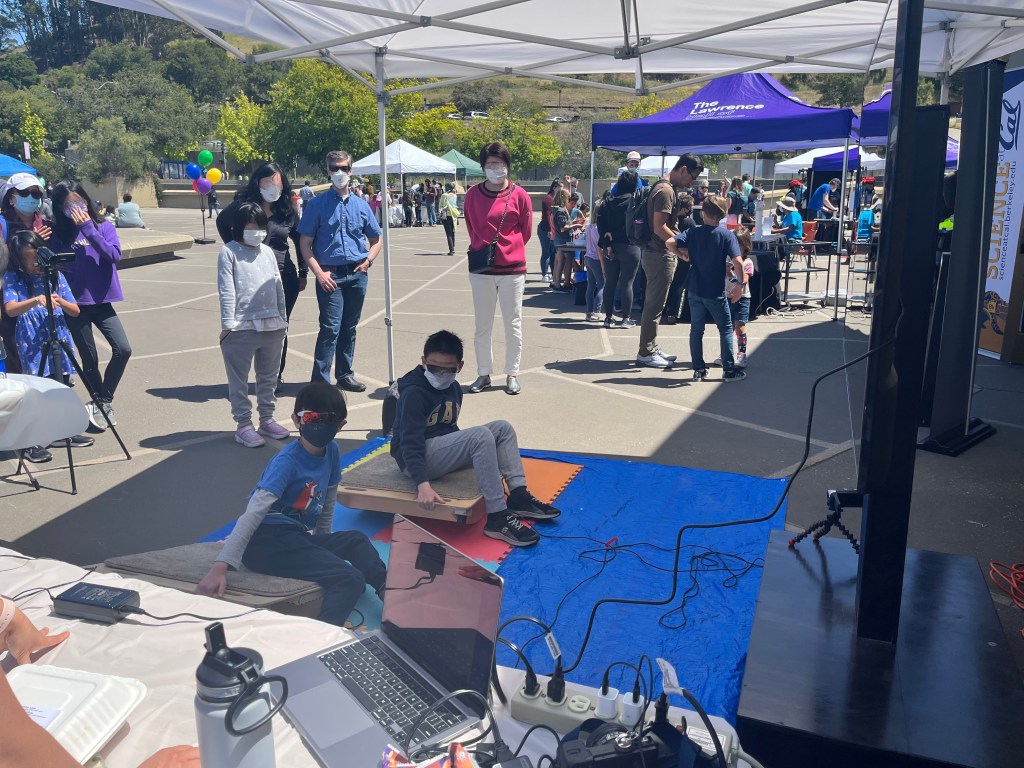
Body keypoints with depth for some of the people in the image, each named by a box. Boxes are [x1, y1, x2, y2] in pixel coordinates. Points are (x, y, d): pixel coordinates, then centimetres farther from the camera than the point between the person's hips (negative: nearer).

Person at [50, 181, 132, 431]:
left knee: (123, 349, -10)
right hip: (75, 303, -1)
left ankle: (103, 401, 9)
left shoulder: (104, 227, 2)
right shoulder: (58, 234, 0)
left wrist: (89, 229, -16)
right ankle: (101, 403, 24)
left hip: (102, 301, 1)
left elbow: (114, 255, -14)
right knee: (89, 358, 5)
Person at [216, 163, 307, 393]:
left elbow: (301, 242, 14)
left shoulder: (287, 210, 5)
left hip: (284, 278, 2)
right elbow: (222, 222, 16)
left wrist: (303, 273, 11)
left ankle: (277, 375, 20)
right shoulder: (244, 204, -2)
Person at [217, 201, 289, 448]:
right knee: (239, 380, 1)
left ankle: (267, 419, 27)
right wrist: (228, 323, -12)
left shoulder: (267, 251, 12)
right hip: (241, 328, -5)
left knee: (268, 377, 15)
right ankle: (243, 425, 9)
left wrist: (282, 319, 13)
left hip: (272, 326, 6)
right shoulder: (229, 252, -3)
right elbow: (226, 290, -8)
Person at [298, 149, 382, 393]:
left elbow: (376, 239, 19)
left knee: (349, 327, 13)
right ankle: (320, 380, -5)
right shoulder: (318, 204, 0)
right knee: (330, 327, -11)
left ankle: (345, 374, 25)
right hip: (330, 275, -4)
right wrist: (320, 273, -11)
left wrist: (368, 260, 2)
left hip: (357, 275, 4)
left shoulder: (361, 205, 10)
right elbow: (305, 243, -2)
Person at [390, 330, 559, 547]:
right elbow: (411, 443, -27)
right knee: (481, 435, -30)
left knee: (503, 428, -2)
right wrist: (423, 485, -37)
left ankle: (518, 496, -9)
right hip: (415, 459, -9)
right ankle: (498, 517, -30)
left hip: (443, 450, 9)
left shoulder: (454, 389, 9)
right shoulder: (413, 393, -18)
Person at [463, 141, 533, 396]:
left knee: (513, 326, 6)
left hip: (512, 269, -1)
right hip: (481, 270, 1)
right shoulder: (473, 194, 1)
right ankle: (483, 374, 20)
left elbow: (526, 231, 7)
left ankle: (512, 374, 18)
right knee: (482, 327, 8)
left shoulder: (519, 195, -3)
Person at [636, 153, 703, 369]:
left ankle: (651, 349, 24)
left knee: (654, 304, 15)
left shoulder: (666, 188, 15)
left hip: (657, 254, 10)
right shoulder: (666, 191, -17)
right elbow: (659, 228, -23)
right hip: (660, 256, -10)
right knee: (654, 305, -4)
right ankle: (645, 353, 4)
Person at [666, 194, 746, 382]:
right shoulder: (726, 235, -8)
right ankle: (730, 370, 11)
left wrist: (683, 255, 2)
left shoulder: (693, 232, -1)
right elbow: (737, 261, -19)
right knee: (726, 329, 10)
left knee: (696, 330, 11)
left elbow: (669, 242, -14)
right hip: (716, 292, -3)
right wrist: (741, 281, -5)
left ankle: (699, 370, 15)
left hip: (694, 290, 3)